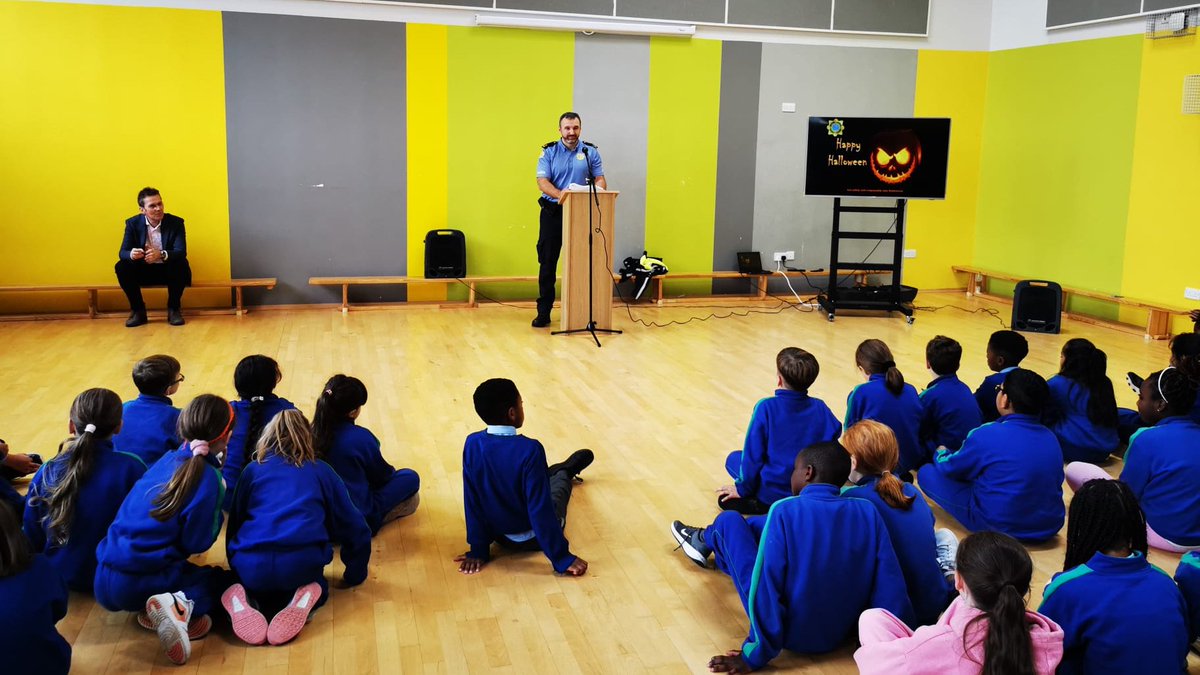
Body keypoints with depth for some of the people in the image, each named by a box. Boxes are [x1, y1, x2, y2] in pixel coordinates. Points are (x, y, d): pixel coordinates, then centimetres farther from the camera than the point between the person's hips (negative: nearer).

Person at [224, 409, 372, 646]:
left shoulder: (252, 470, 21)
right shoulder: (321, 471, 19)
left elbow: (234, 523, 27)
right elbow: (355, 528, 18)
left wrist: (238, 571, 42)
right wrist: (355, 574, 32)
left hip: (251, 567, 0)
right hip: (302, 564, 0)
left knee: (261, 585, 33)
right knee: (317, 585, 33)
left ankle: (244, 599, -2)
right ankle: (303, 599, -3)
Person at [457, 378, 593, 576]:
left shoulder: (472, 445, -19)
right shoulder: (529, 450, -33)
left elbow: (472, 502, -11)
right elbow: (540, 508, -30)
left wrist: (478, 551, -1)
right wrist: (563, 558, -20)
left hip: (499, 535, 3)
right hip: (533, 538, -3)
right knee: (559, 480, 28)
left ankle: (564, 471, 62)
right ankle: (566, 472, 61)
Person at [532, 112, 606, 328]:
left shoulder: (591, 152, 6)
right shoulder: (549, 152, 2)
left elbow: (600, 178, 5)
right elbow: (542, 181, -8)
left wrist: (599, 188, -20)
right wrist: (559, 194, -26)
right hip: (552, 213, -1)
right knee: (547, 264, 1)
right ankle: (543, 312, 7)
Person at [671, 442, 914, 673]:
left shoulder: (785, 511, -22)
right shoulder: (868, 512, -12)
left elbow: (767, 589, -24)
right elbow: (890, 588, -13)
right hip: (841, 633, 5)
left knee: (729, 521, 12)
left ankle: (704, 542, 47)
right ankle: (707, 541, 49)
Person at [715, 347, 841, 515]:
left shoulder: (766, 408, -19)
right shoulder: (820, 407, -8)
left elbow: (753, 454, -14)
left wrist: (743, 489, 0)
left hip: (772, 494, -6)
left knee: (734, 458, 20)